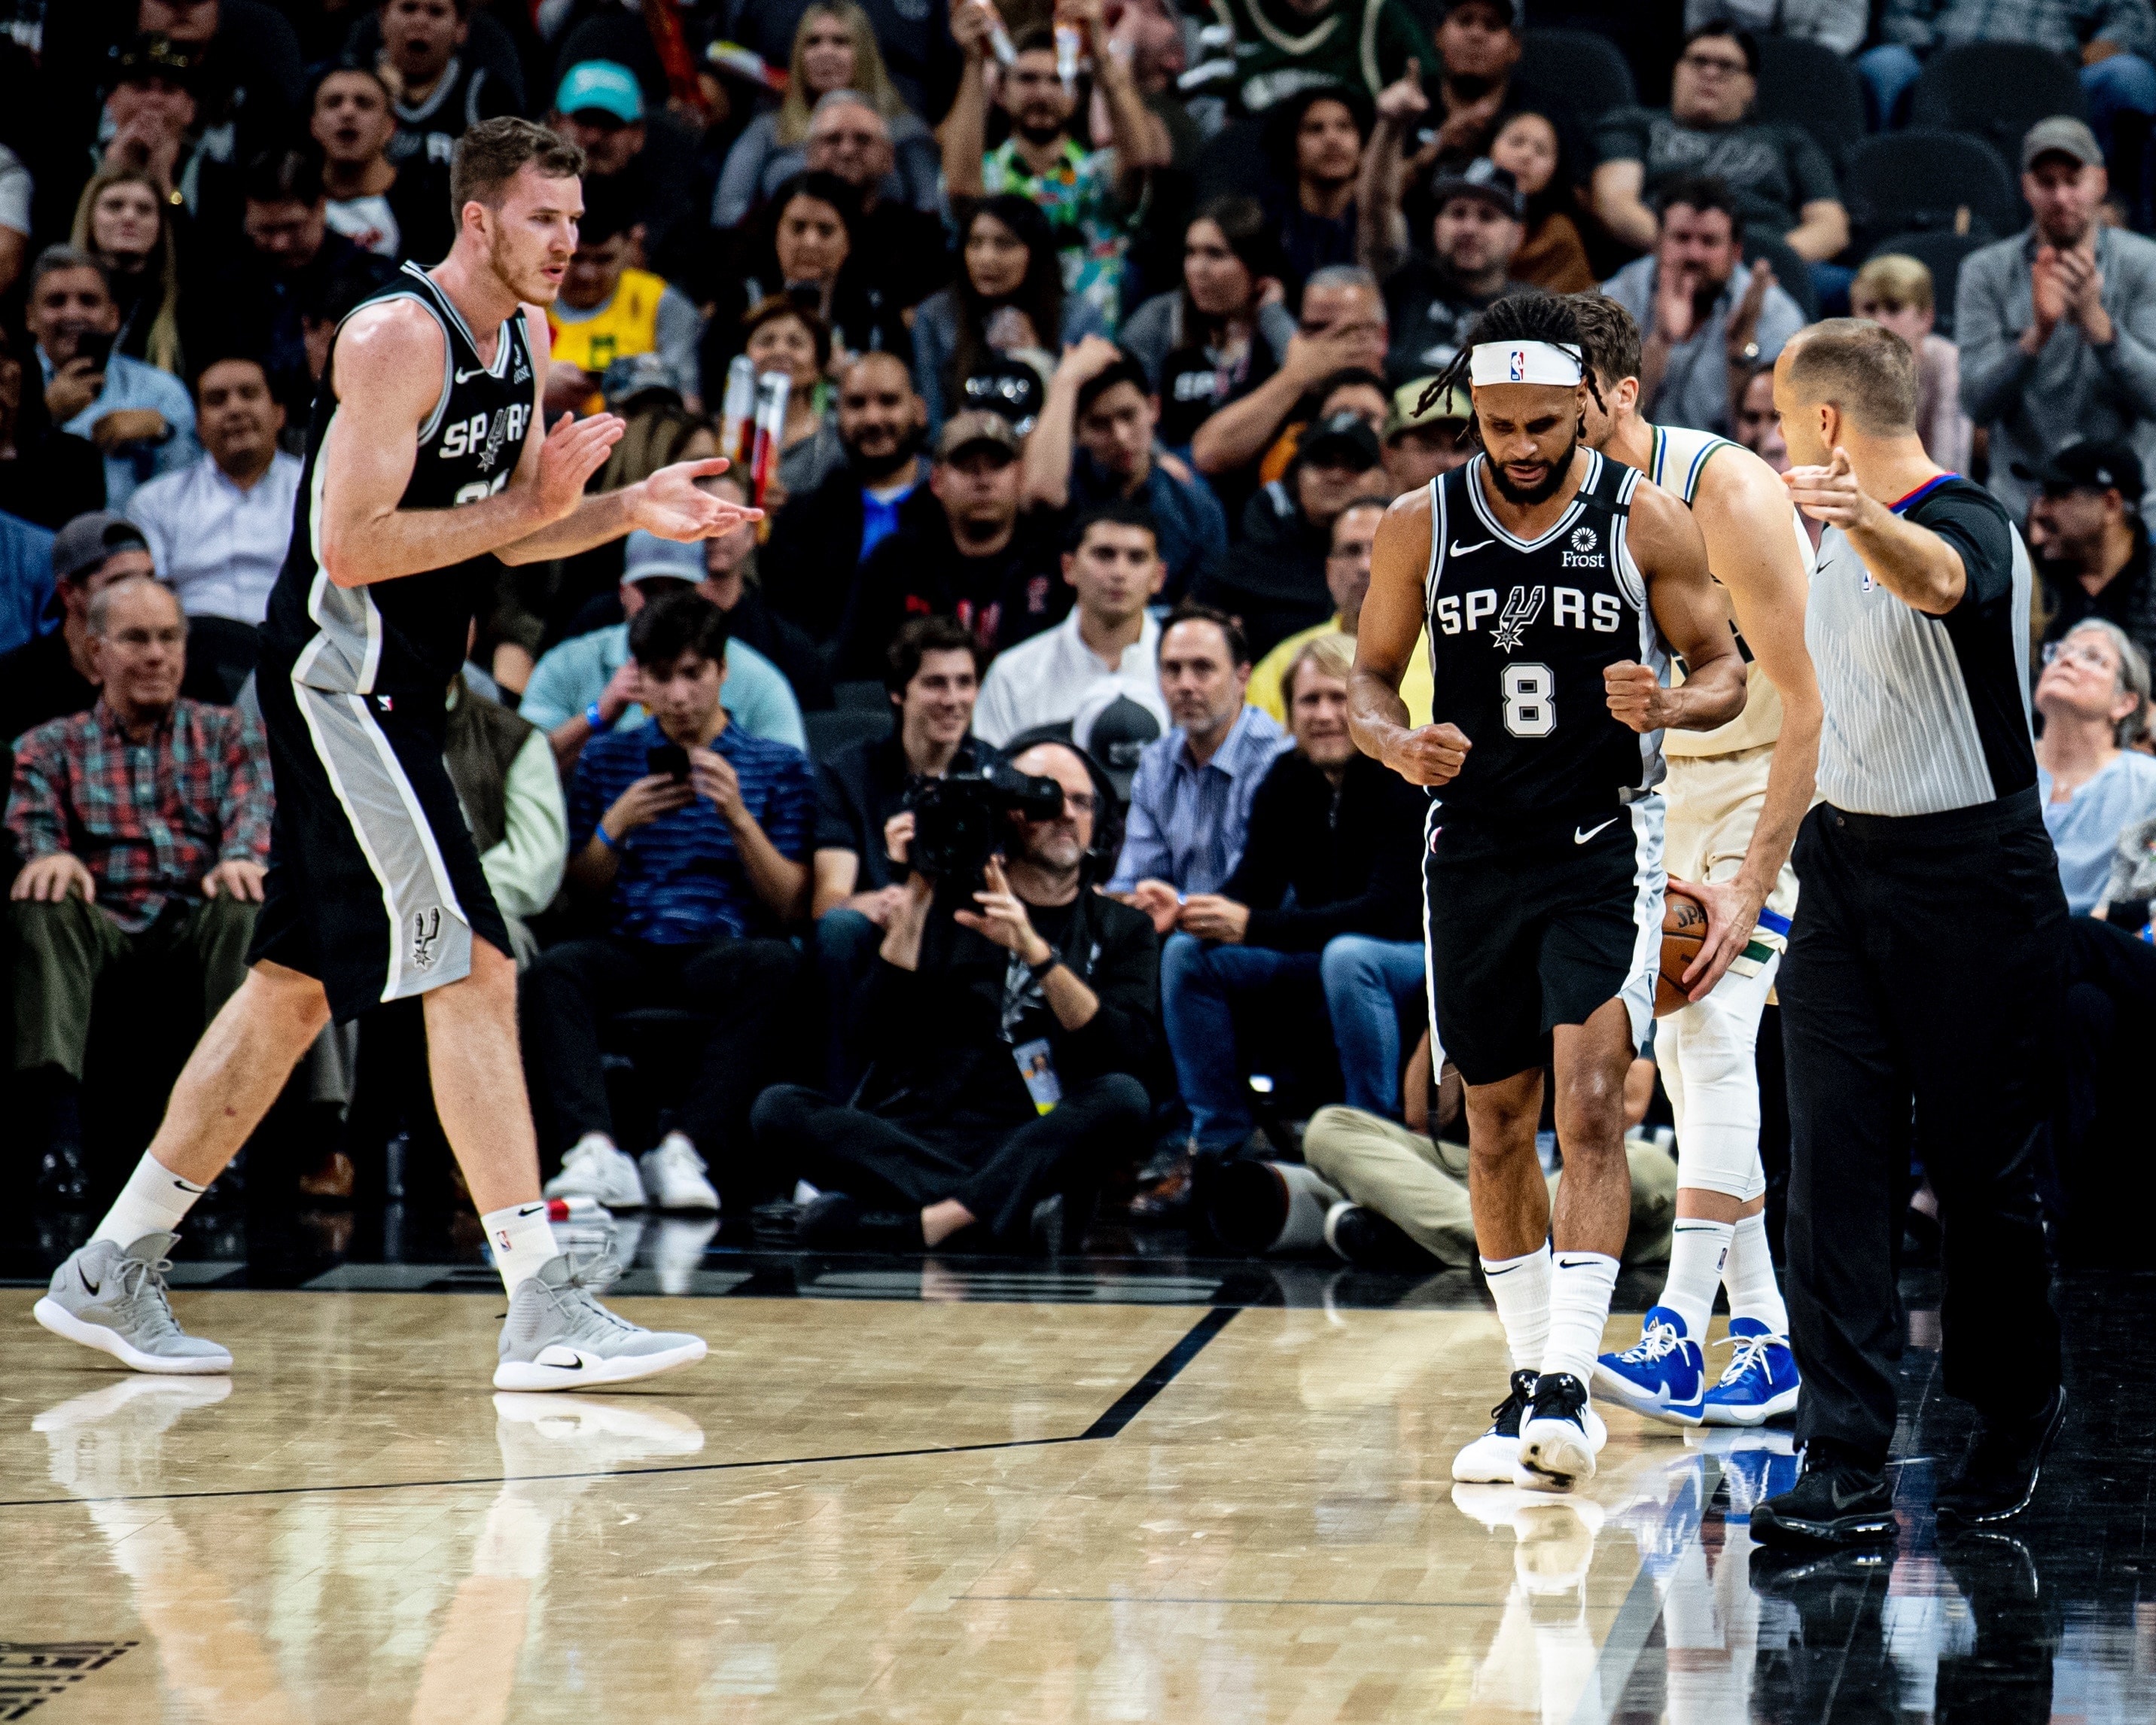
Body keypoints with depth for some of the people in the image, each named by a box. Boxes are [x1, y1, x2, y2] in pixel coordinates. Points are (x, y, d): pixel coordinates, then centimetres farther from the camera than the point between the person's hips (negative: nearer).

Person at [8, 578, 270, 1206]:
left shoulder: (228, 734, 21)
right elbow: (30, 823, 1)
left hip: (201, 916, 0)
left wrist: (242, 859, -25)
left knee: (252, 906, -34)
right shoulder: (52, 746, 19)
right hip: (102, 922, 0)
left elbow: (253, 808, 1)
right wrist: (48, 856, -26)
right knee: (38, 904, -32)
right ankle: (59, 1125, -42)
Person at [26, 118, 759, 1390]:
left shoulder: (527, 337, 11)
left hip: (398, 690, 10)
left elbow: (509, 533, 19)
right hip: (340, 677, -10)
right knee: (474, 972, -14)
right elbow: (346, 543, -23)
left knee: (298, 983, 15)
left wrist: (628, 510, 1)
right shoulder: (397, 338, -18)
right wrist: (522, 509, -22)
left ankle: (113, 1274, 23)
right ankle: (544, 1311, -15)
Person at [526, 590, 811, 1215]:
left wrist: (738, 818, -9)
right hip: (630, 949, 1)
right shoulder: (607, 759, 19)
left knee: (773, 964, -37)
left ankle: (684, 1149, -41)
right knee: (553, 969, -32)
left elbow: (791, 907, 5)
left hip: (725, 952, -1)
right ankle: (595, 1152, -47)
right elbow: (575, 892, 16)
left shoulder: (778, 766, 13)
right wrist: (617, 825, -2)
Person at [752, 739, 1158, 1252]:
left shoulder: (1121, 930, 16)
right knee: (779, 1108, -24)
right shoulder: (948, 901, 17)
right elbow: (880, 1038, 6)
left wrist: (1036, 953, -13)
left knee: (1123, 1097, -31)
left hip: (1039, 1147, -1)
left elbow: (1130, 1055, -3)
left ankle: (939, 1219, -42)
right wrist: (914, 902, 1)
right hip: (917, 1134, 1)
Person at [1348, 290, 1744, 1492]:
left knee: (1592, 1100, -17)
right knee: (1499, 1124, 9)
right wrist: (1397, 743, -14)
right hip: (1475, 848, 3)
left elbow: (1726, 674, 1)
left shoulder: (1648, 522, -6)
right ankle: (1534, 1384, 21)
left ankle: (1570, 1381, -20)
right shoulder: (1422, 528, -1)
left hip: (1605, 848, -3)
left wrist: (1667, 705, -22)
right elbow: (1370, 679, 9)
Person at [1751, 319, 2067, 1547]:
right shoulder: (1833, 543, 12)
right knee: (1837, 1164, -5)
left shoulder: (1972, 524, -15)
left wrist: (1862, 524, -62)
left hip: (1974, 875, -7)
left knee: (1982, 1166, 4)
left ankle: (2020, 1409, 30)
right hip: (1842, 866, 7)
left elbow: (1930, 575, -41)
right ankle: (1848, 1473, -8)